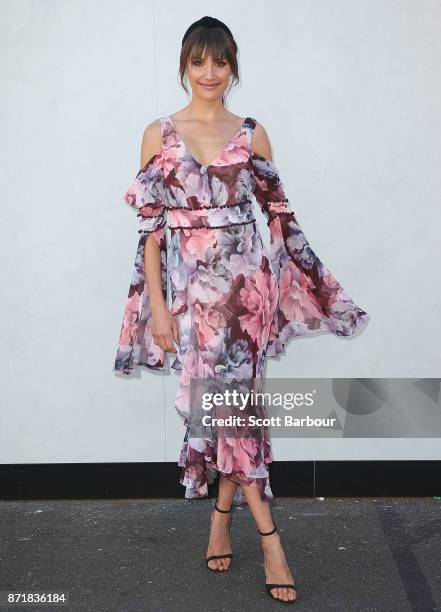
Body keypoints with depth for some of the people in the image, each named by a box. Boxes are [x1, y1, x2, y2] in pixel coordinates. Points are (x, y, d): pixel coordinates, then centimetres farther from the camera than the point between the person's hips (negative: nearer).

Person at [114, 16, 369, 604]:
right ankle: (268, 535, 2)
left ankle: (222, 516, 22)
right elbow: (150, 226, 0)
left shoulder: (253, 134, 6)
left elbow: (279, 214, 10)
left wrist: (315, 284, 10)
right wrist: (157, 306, -5)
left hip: (248, 279, 1)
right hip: (194, 285, -1)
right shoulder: (159, 134, 2)